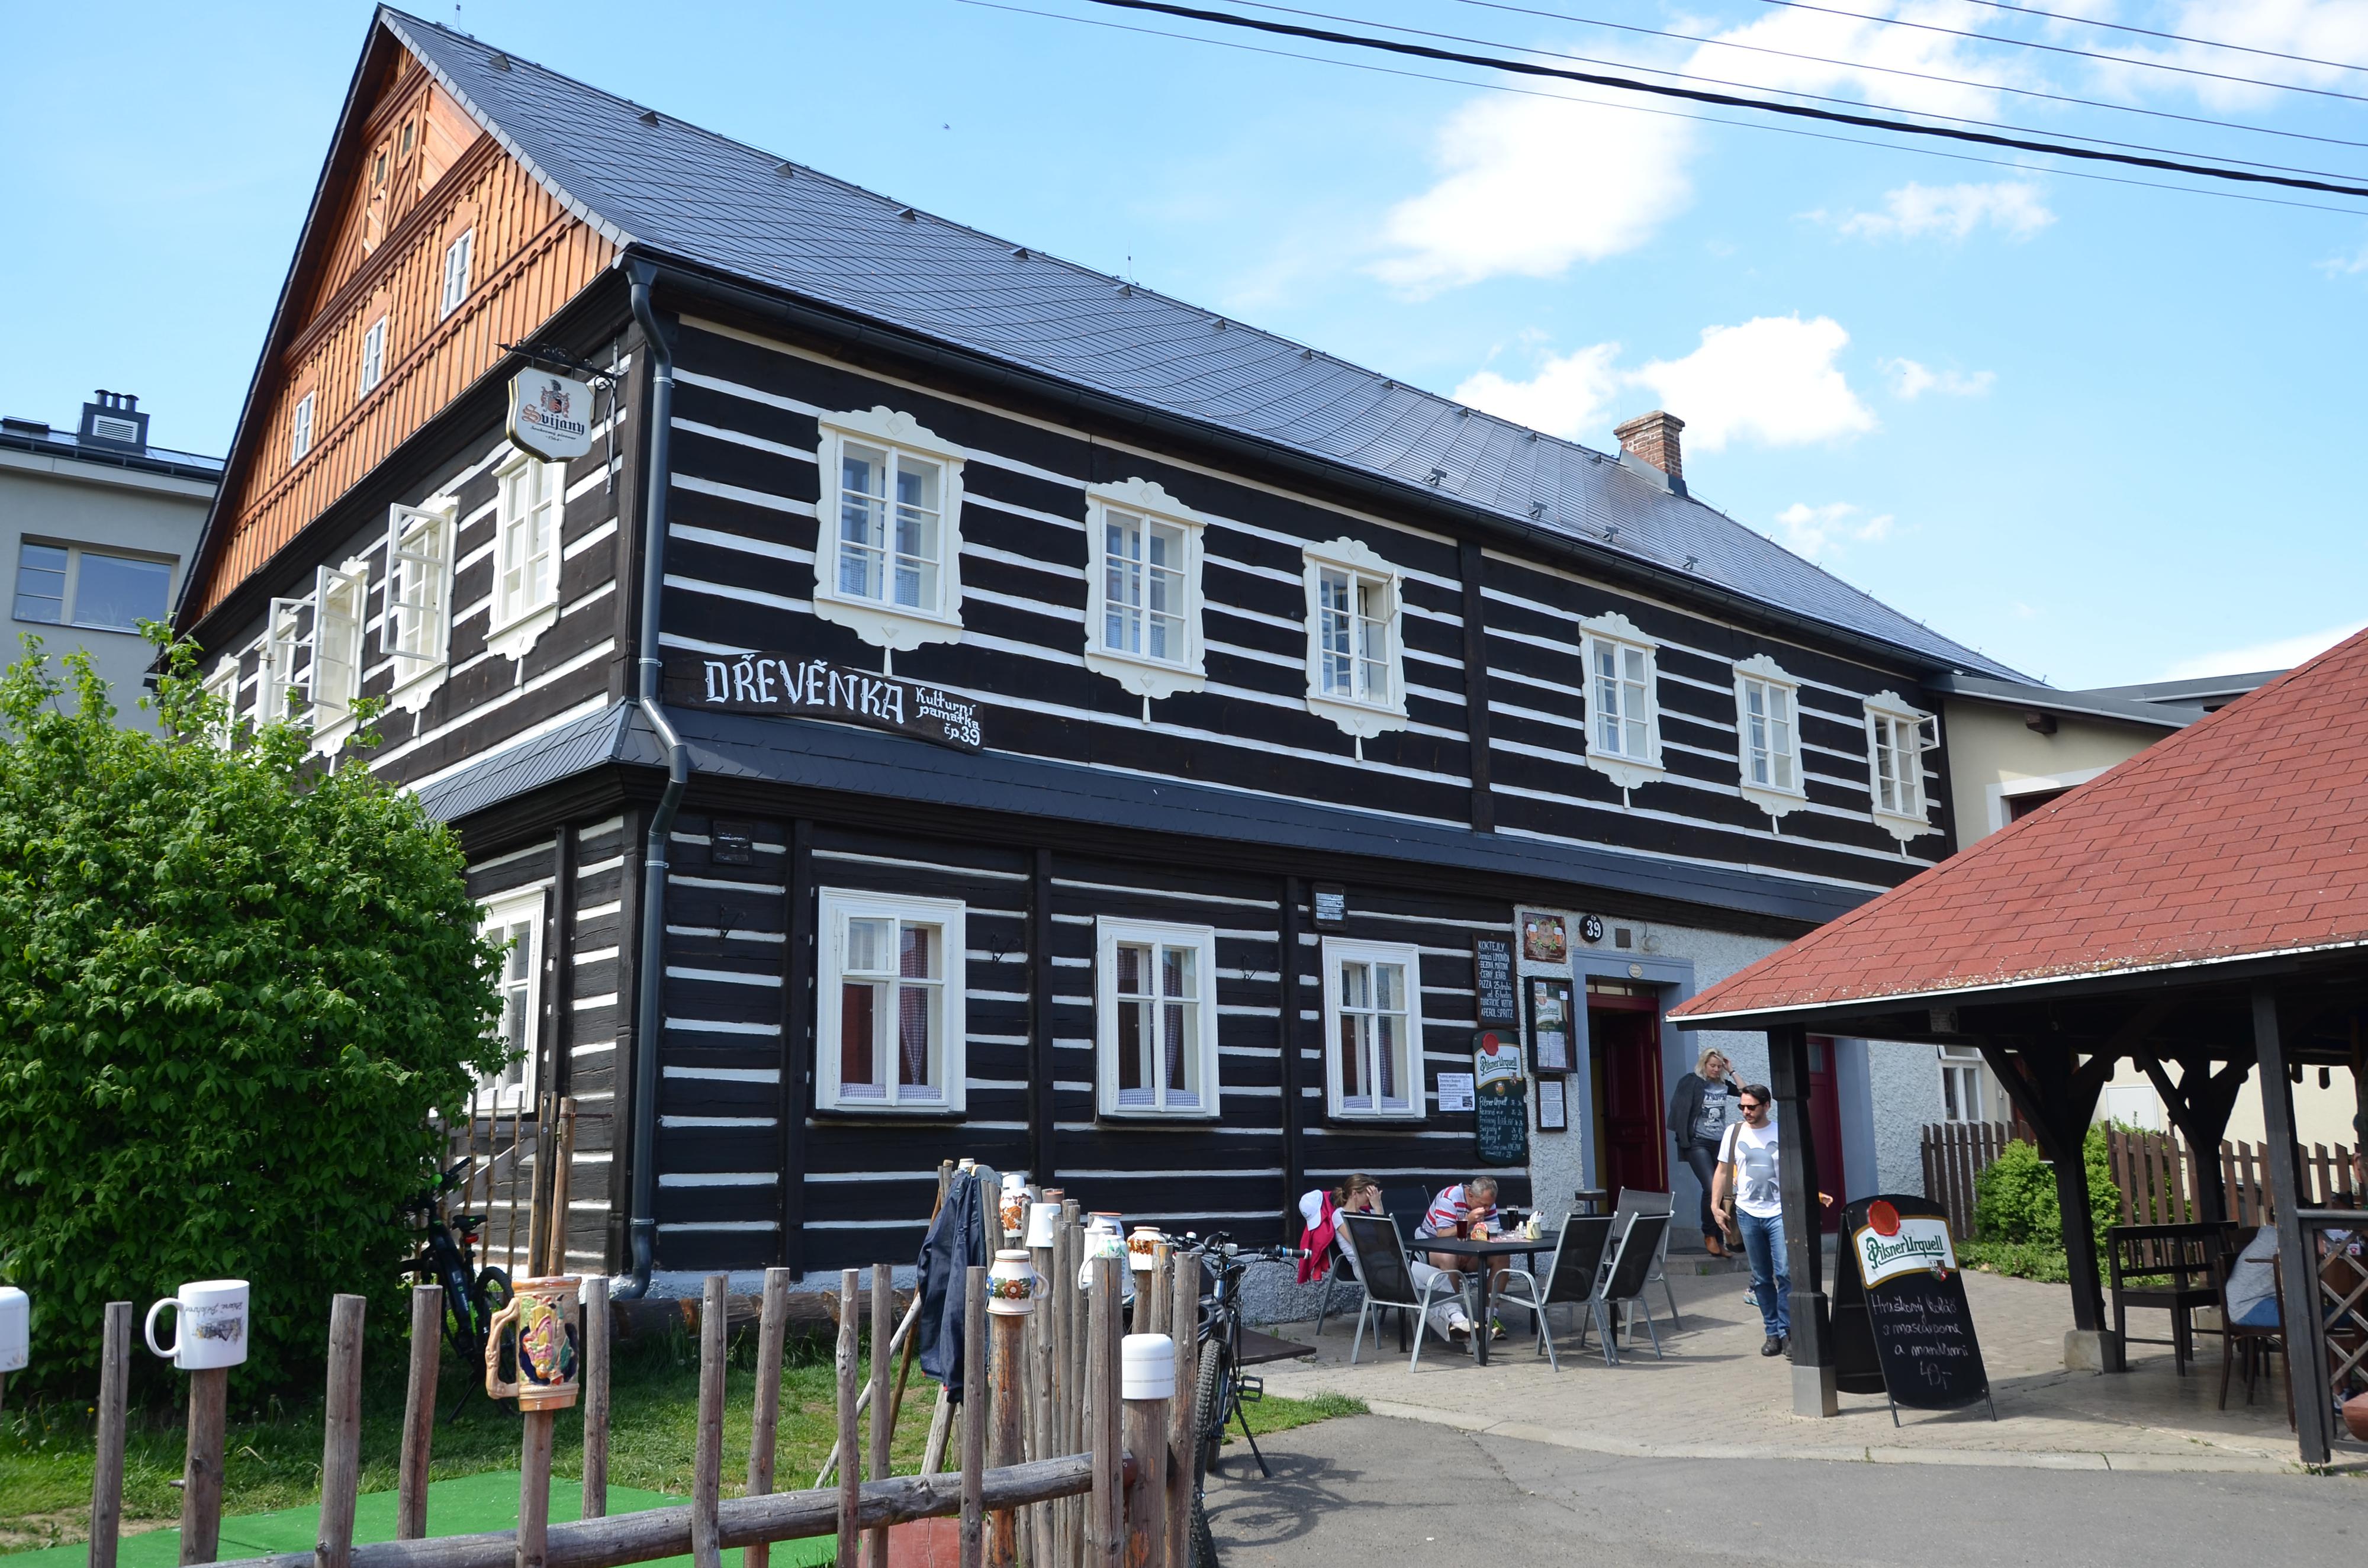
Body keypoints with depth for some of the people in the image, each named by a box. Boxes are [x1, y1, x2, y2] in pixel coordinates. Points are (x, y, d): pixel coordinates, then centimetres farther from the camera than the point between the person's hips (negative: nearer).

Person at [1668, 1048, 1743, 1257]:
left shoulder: (1723, 1085, 9)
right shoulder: (1691, 1082, -4)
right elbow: (1677, 1106, -8)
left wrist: (1732, 1072, 3)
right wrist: (1683, 1136, -12)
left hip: (1720, 1143, 5)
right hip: (1699, 1143, -5)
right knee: (1711, 1188, -18)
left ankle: (1719, 1240, 12)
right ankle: (1709, 1235, -2)